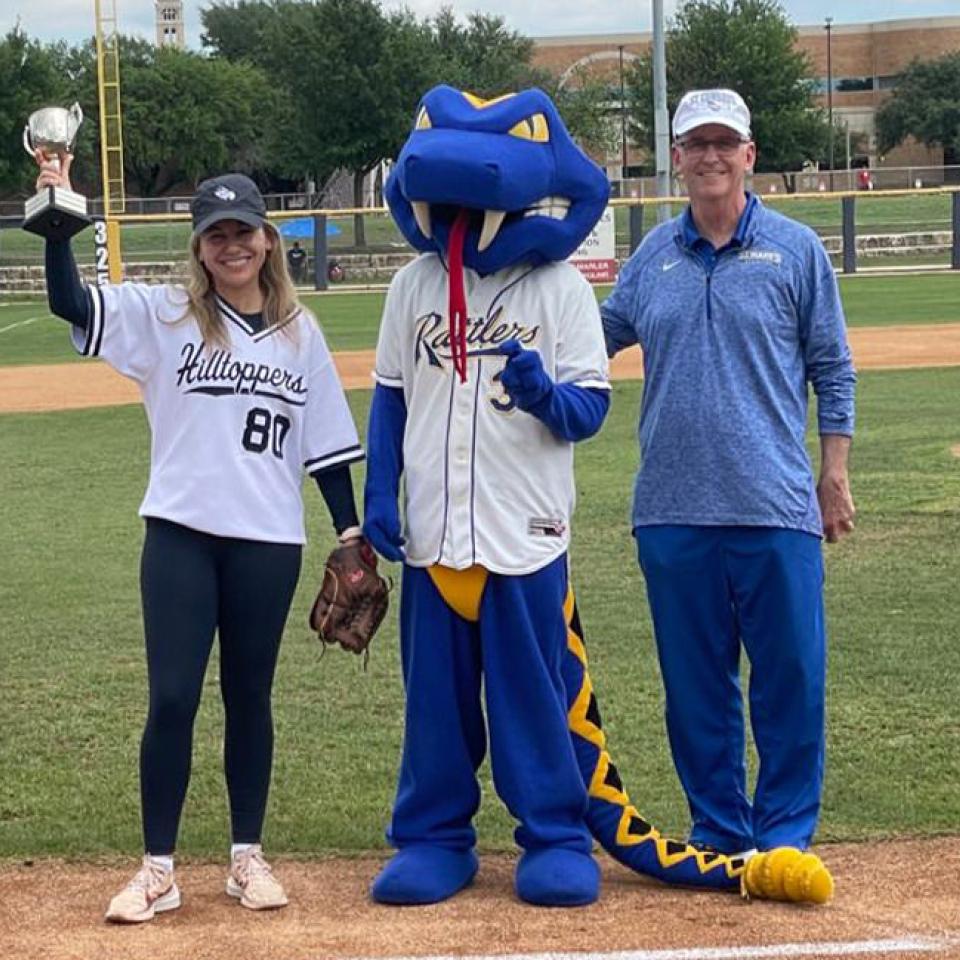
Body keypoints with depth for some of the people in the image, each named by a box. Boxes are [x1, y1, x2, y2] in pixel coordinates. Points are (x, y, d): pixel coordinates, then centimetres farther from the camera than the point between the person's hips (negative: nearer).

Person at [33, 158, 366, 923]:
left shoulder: (300, 333, 7)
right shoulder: (163, 315, 1)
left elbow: (325, 440, 9)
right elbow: (69, 302, -12)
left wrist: (350, 529, 6)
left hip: (268, 541, 1)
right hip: (180, 534, -1)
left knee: (249, 696, 10)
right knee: (172, 697, -3)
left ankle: (248, 857, 21)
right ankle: (158, 868, 7)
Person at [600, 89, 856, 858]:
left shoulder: (795, 249, 2)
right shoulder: (654, 256, 10)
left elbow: (833, 370, 4)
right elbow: (597, 333, 21)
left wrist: (835, 476, 0)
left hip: (776, 508, -3)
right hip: (673, 511, 3)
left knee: (790, 677, 0)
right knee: (695, 685, 10)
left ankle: (785, 832, 14)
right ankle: (718, 830, 22)